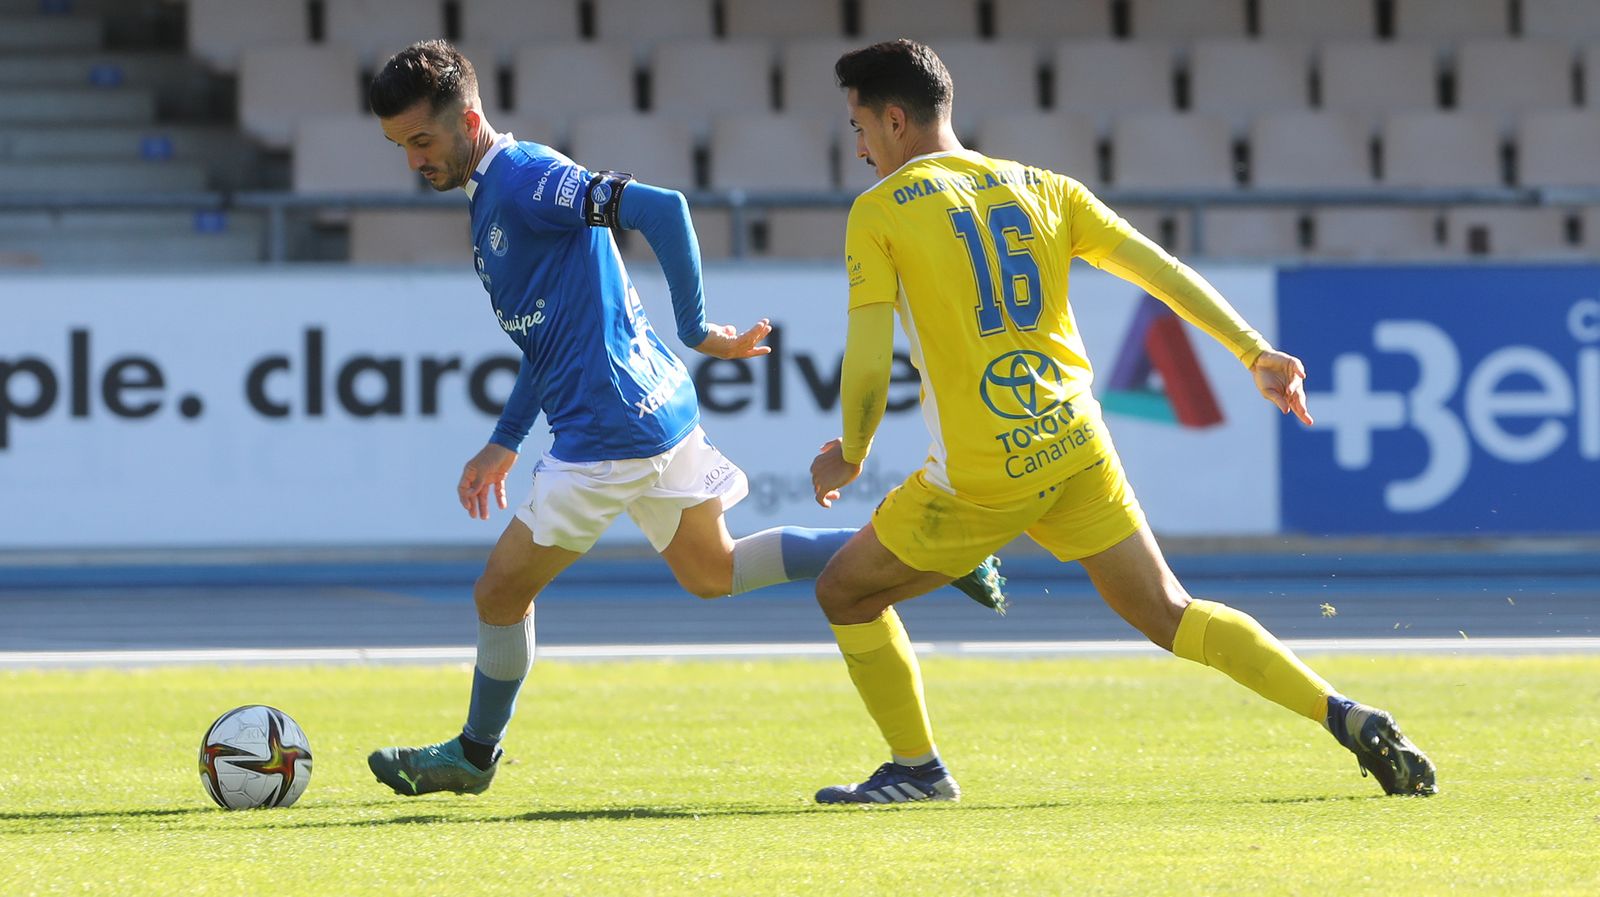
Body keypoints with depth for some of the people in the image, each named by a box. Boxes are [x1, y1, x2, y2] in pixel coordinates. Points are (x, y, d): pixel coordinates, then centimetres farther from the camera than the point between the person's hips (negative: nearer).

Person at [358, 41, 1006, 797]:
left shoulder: (524, 180, -17)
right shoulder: (492, 194, 14)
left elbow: (661, 209, -28)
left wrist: (696, 330, -20)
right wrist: (503, 444, 22)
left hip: (609, 428, -10)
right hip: (656, 413, 10)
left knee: (501, 592, 2)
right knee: (710, 572, 21)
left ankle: (474, 755, 21)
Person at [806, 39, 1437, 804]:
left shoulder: (880, 212, -4)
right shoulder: (1040, 189, 12)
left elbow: (868, 360, -9)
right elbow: (1162, 272, 8)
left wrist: (849, 457, 6)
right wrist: (1256, 352, 11)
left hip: (980, 477, -5)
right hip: (1077, 450, 5)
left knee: (846, 592, 16)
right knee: (1170, 616, 10)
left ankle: (917, 769, 18)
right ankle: (1347, 718, -2)